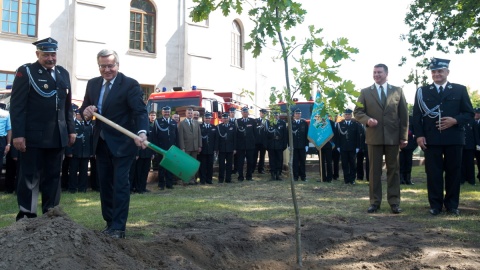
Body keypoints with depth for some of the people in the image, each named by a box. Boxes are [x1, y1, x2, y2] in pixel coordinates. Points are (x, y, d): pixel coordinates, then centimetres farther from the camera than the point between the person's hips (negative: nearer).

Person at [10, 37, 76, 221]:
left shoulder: (63, 73, 13)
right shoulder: (26, 72, -3)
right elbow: (17, 105, -9)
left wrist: (71, 130, 11)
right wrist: (18, 134, -15)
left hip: (57, 136, 5)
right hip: (33, 136, -5)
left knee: (53, 177, 10)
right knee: (29, 177, 2)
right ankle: (26, 216, 11)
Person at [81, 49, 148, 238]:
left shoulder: (130, 84, -13)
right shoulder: (92, 84, 7)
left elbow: (140, 111, -22)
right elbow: (84, 107, 13)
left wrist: (142, 133, -41)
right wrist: (86, 111, -13)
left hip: (122, 143, -6)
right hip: (101, 143, 7)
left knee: (120, 184, -6)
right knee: (105, 184, 13)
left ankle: (118, 228, -1)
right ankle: (109, 223, 25)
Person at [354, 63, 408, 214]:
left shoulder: (398, 91, 8)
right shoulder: (365, 92, 8)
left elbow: (404, 115, 6)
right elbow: (357, 112, 5)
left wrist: (404, 136, 0)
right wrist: (367, 120, -16)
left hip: (393, 136, 0)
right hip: (374, 136, 0)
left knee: (393, 169, 4)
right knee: (374, 170, 3)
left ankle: (394, 202, 10)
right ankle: (375, 201, 10)